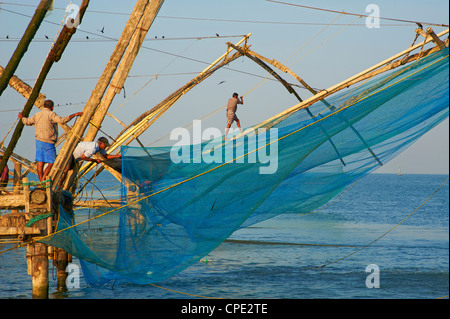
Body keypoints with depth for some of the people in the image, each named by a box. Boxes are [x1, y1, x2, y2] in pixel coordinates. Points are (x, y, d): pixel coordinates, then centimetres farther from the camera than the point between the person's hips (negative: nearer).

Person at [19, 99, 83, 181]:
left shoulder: (37, 115, 10)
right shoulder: (50, 114, -11)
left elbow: (27, 122, 24)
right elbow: (62, 121, -24)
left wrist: (22, 117, 46)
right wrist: (74, 115, -19)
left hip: (39, 141, 7)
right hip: (48, 143, -7)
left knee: (40, 163, 7)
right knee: (51, 163, -2)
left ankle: (41, 181, 8)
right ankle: (43, 180, -12)